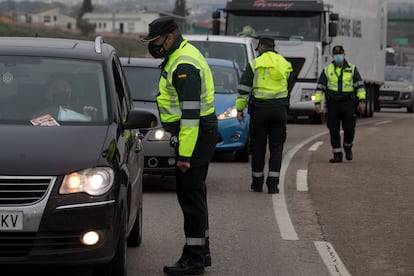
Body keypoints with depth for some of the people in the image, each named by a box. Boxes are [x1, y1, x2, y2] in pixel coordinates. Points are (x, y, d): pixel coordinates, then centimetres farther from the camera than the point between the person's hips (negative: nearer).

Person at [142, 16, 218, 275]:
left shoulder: (184, 66, -20)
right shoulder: (184, 55, 14)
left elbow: (191, 113, -25)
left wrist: (185, 155, -25)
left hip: (194, 135, -11)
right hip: (199, 133, 11)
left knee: (190, 194, -8)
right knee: (195, 193, 16)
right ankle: (201, 251, 24)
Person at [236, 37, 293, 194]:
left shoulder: (255, 64, -3)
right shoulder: (285, 64, 9)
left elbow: (244, 89, -6)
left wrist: (239, 109, -1)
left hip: (260, 110, -2)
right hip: (280, 109, 2)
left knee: (258, 146, 7)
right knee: (276, 147, 5)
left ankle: (257, 182, 14)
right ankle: (273, 184, -2)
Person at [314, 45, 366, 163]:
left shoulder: (352, 69, 6)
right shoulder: (327, 70, 7)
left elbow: (359, 85, 4)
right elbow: (320, 87, 7)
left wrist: (362, 100, -5)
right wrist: (317, 102, -1)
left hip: (348, 103, -1)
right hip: (333, 104, 1)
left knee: (349, 128, -4)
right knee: (334, 131, 0)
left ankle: (348, 147, 24)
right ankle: (337, 154, 8)